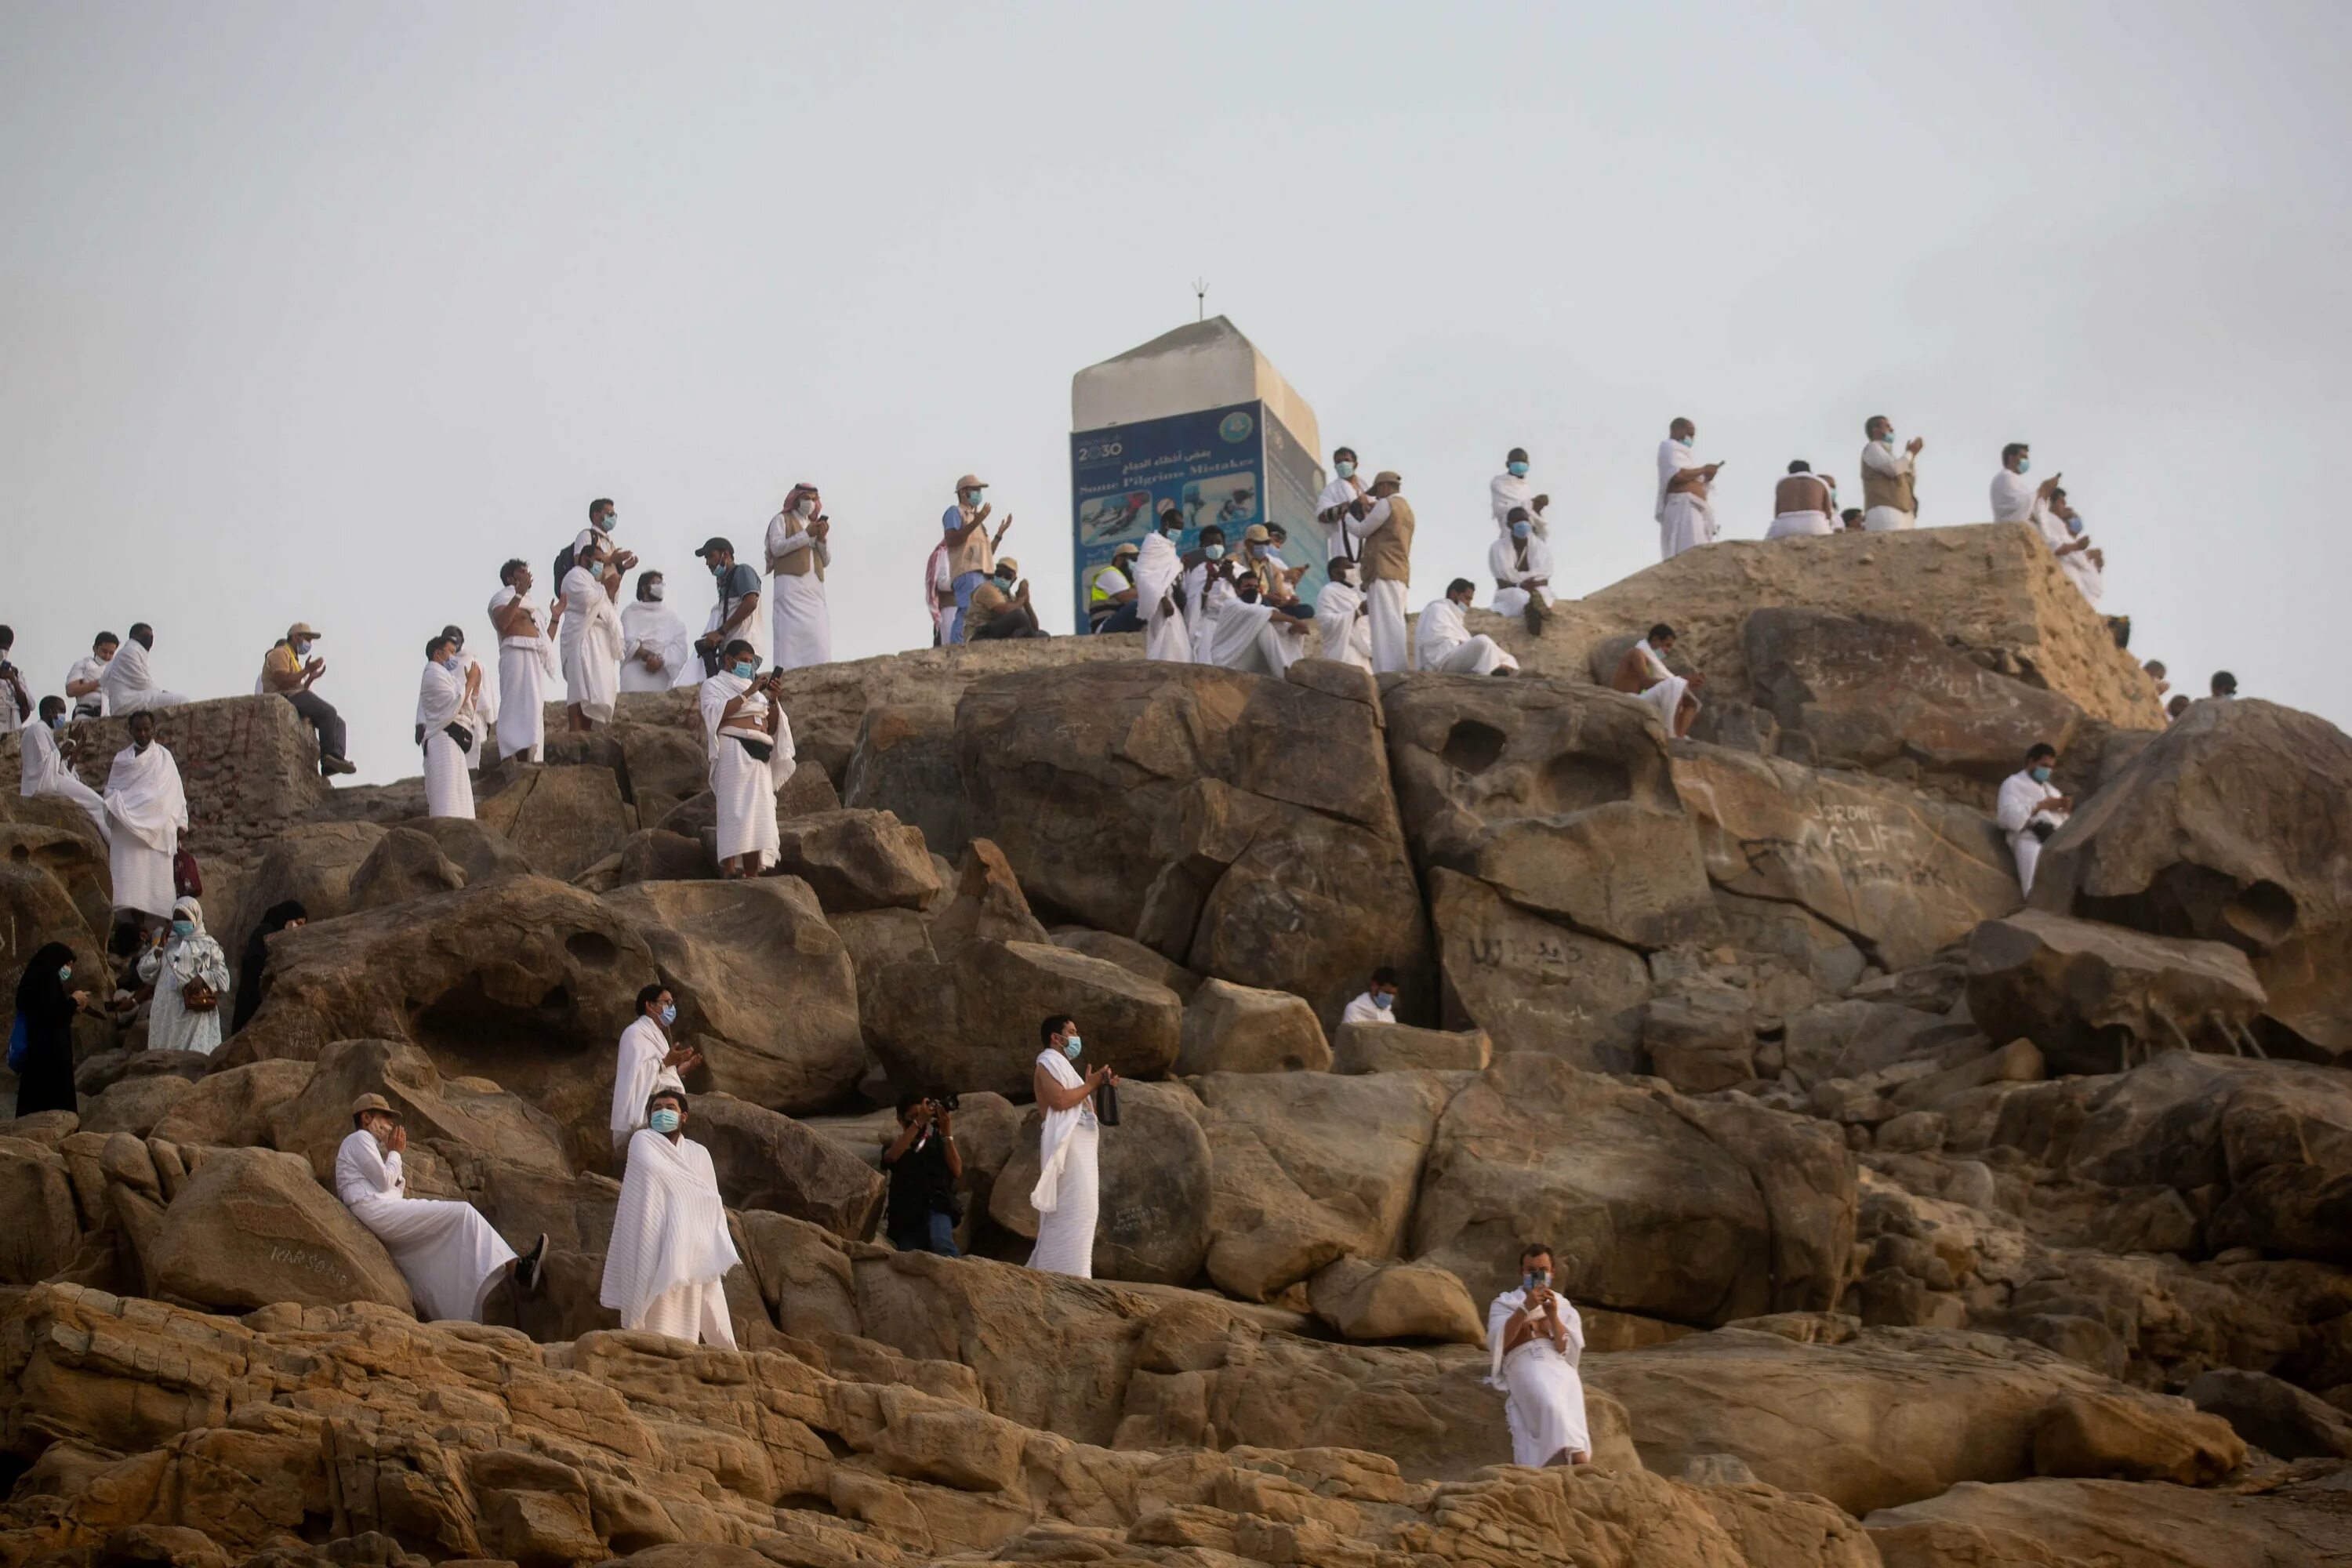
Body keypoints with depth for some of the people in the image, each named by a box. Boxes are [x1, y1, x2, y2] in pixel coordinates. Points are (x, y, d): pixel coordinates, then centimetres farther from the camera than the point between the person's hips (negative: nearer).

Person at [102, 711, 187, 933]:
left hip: (157, 829, -1)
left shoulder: (164, 757, 11)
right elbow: (111, 792, 11)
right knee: (129, 880, -8)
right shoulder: (121, 758, 13)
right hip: (127, 828, 1)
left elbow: (176, 791, 8)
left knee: (155, 879, -8)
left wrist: (180, 823, -1)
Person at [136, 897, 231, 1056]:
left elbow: (222, 977, 3)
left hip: (196, 1012, -4)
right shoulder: (167, 944, 19)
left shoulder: (208, 945, 8)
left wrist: (203, 978, -15)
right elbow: (145, 974, 14)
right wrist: (158, 950, 3)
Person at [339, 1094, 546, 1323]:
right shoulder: (359, 1139, 3)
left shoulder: (365, 1143, 33)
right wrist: (394, 1153, 7)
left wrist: (394, 1155, 15)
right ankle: (515, 1267, -23)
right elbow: (384, 1182, -9)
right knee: (462, 1212, -15)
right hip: (379, 1212, -11)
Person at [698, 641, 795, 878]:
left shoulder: (756, 688, 28)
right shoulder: (714, 685, 11)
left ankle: (752, 874, -8)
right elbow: (716, 712, -9)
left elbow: (772, 726, 20)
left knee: (758, 815, -4)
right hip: (733, 750, -6)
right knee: (734, 809, -19)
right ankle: (729, 869, -26)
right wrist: (747, 694, -12)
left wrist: (773, 699, 4)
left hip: (759, 755, 6)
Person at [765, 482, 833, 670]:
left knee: (817, 633, -10)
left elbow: (827, 560, 20)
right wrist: (806, 534, -5)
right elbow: (777, 548, -3)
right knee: (794, 629, -18)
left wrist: (822, 539, 2)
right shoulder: (782, 519, 14)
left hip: (814, 586, 5)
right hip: (791, 583, -5)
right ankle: (790, 672, -26)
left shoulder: (816, 526, 28)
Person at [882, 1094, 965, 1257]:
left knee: (941, 1245, -32)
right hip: (906, 1214, 2)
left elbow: (957, 1172, 2)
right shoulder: (894, 1145, 18)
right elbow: (892, 1156, -9)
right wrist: (919, 1121, -16)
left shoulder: (937, 1142, 18)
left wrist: (947, 1133, -6)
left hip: (936, 1206, -2)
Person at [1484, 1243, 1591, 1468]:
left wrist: (1553, 1316, -3)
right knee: (1549, 1402, -38)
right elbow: (1497, 1343, 3)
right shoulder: (1504, 1303, 22)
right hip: (1524, 1365, -2)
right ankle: (1579, 1458, -54)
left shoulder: (1564, 1308, 27)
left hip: (1560, 1365, 2)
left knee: (1563, 1400, -37)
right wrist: (1525, 1308, -7)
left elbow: (1571, 1351, 11)